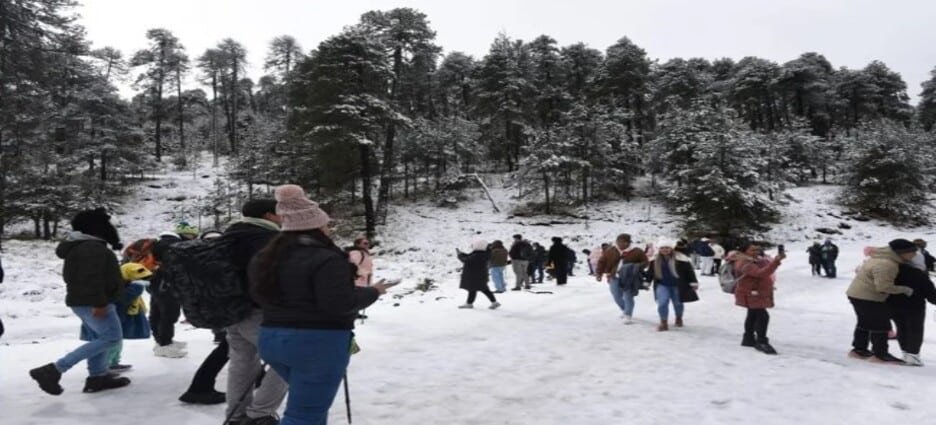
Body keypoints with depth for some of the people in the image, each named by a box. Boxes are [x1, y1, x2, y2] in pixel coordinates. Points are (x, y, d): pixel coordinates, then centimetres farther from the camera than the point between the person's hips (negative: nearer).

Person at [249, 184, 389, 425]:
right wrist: (372, 292, -8)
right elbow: (340, 304, -23)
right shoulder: (326, 259, -18)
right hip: (319, 342, -8)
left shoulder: (266, 257, 9)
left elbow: (261, 296, 19)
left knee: (311, 401, 27)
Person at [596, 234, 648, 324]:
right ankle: (624, 310, 36)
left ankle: (628, 315, 8)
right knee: (617, 297, 9)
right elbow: (602, 262, 6)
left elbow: (645, 261, 3)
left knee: (628, 297, -4)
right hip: (614, 278, 3)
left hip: (629, 279, -3)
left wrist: (638, 267, -16)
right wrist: (599, 273, 0)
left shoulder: (636, 252, -5)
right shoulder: (610, 251, 0)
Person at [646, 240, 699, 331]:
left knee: (677, 303, 14)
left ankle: (679, 318, 42)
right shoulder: (655, 260, -1)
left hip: (677, 285, -2)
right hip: (662, 285, 2)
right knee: (662, 303, -13)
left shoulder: (680, 259, -13)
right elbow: (650, 272, 10)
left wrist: (693, 282, -11)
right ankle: (663, 323, -1)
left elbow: (689, 270, -9)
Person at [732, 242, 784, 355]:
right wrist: (776, 261, -46)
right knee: (762, 317, -16)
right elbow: (761, 273, -40)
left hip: (758, 294, 11)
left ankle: (748, 338, 33)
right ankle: (762, 342, -9)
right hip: (750, 294, -11)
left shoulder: (757, 260, 9)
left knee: (753, 316, 20)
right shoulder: (744, 264, -26)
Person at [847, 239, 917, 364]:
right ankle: (880, 355, 8)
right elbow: (884, 286, -27)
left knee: (865, 323, 21)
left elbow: (860, 269, 18)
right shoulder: (886, 265, -27)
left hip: (857, 294, 11)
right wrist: (905, 289, -15)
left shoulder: (880, 258, 6)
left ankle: (859, 350, 30)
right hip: (869, 298, -11)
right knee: (881, 325, 0)